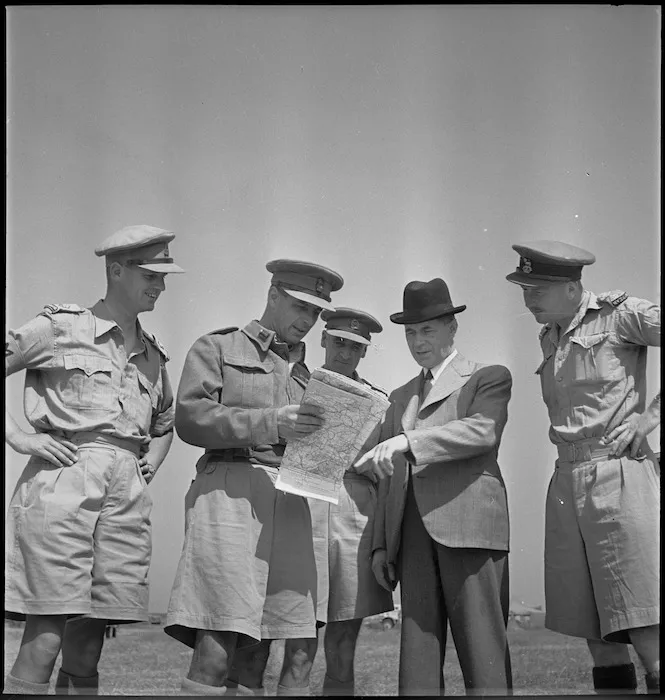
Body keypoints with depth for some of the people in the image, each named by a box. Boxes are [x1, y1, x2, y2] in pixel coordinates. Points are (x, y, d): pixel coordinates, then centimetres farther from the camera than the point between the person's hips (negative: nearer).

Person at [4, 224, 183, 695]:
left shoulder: (152, 356, 21)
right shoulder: (59, 328, 3)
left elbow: (165, 423, 38)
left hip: (126, 495, 6)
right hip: (62, 483, -6)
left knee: (87, 651, 4)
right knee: (44, 643, -12)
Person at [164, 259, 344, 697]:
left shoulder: (307, 372, 28)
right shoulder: (218, 348, 12)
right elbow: (190, 417, -4)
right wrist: (269, 422, -14)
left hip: (289, 504, 5)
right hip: (230, 494, -5)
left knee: (254, 654, -2)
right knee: (216, 652, -16)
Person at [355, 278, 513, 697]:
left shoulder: (489, 378, 9)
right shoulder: (402, 397, 27)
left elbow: (481, 431, -11)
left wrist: (406, 442, -21)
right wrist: (382, 543, 14)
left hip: (469, 521, -5)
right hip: (414, 529, 6)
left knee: (482, 652, -10)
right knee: (417, 651, -1)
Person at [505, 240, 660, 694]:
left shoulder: (619, 315, -3)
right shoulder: (550, 339, 19)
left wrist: (652, 415, -11)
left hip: (619, 479, -7)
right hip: (567, 484, 7)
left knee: (648, 640, -13)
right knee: (598, 639, 4)